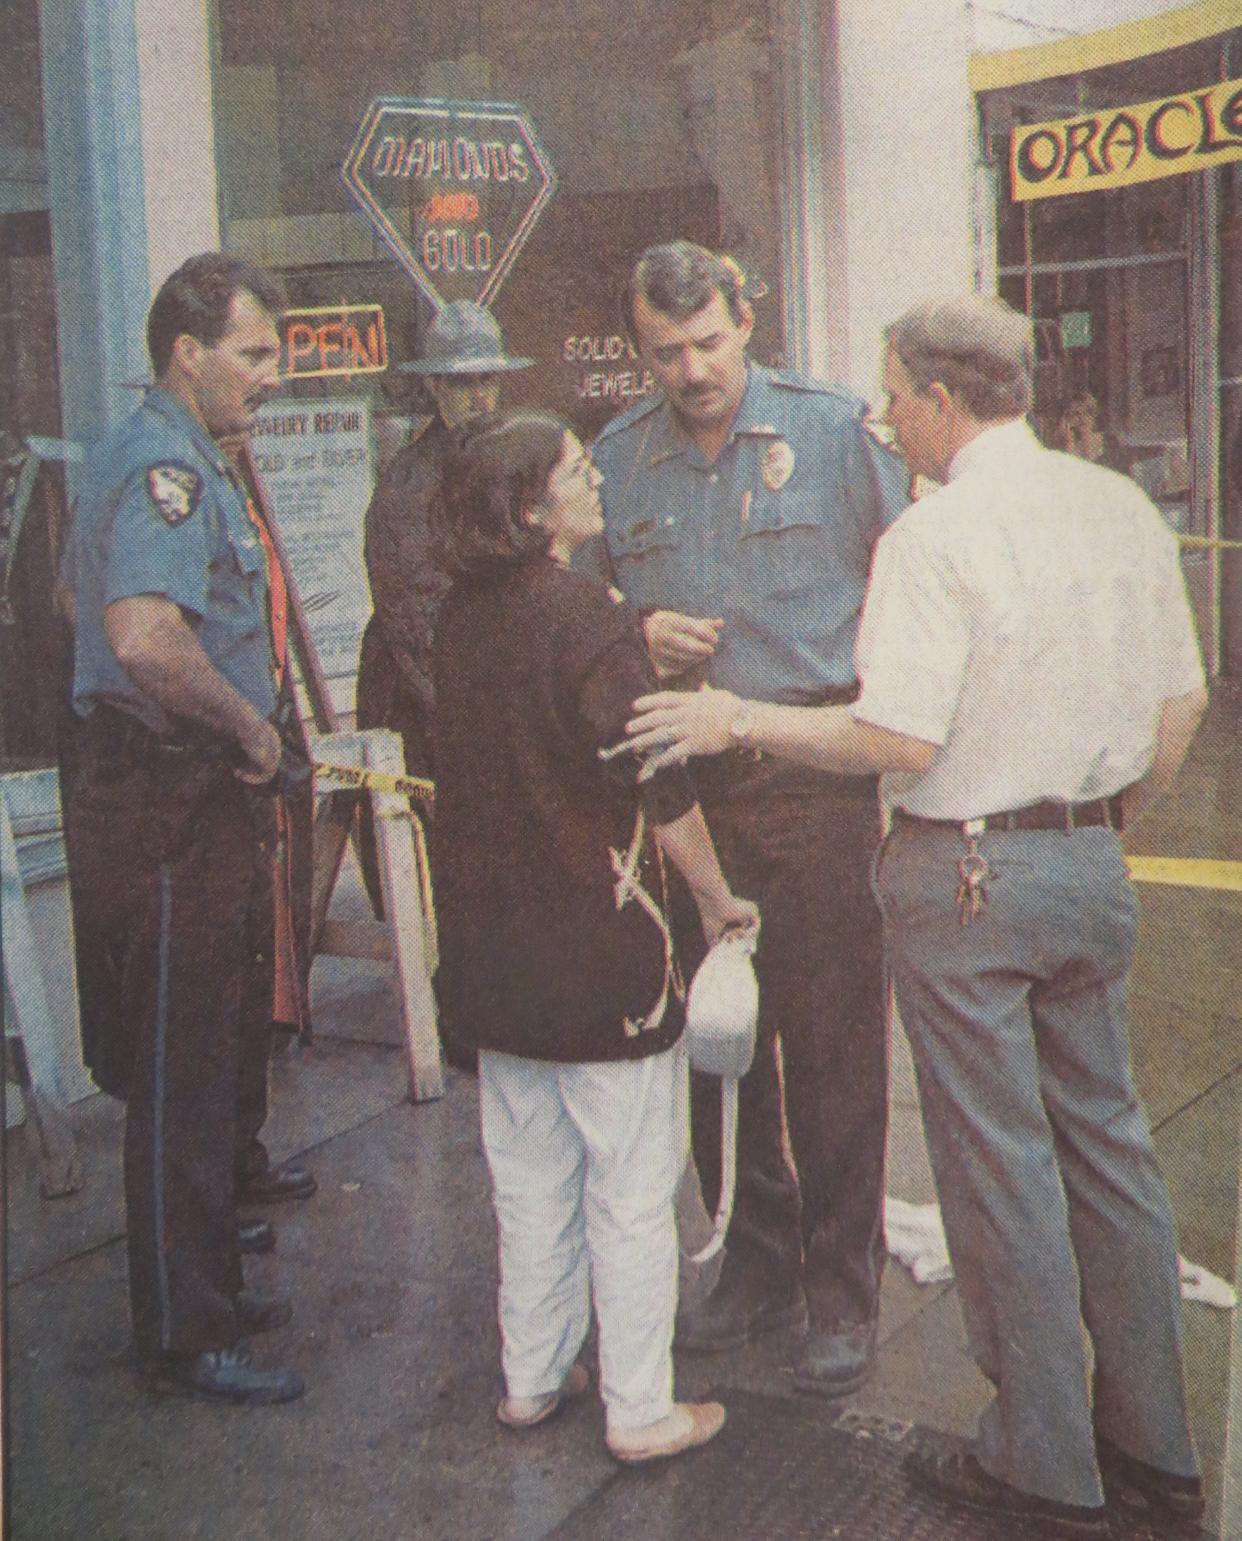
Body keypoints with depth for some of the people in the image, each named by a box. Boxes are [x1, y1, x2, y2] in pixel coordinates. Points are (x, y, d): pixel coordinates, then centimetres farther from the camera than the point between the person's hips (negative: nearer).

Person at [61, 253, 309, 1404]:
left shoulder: (180, 457, 17)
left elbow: (85, 598, 28)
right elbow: (146, 639, -35)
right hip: (170, 808, -11)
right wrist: (250, 724, -19)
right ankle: (184, 1335, 12)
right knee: (181, 1080, -1)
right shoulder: (165, 466, -18)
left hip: (198, 801, 11)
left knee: (214, 1063, 20)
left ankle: (204, 1289, 34)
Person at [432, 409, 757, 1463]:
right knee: (631, 1189, 6)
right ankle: (640, 1411, 16)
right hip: (595, 942, -7)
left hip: (490, 942, 7)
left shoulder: (462, 615, 4)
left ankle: (531, 1378, 31)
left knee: (529, 1178, 19)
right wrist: (719, 897, -6)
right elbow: (657, 789, -19)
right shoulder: (589, 616, -17)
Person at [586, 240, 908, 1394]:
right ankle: (756, 1268, 29)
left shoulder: (835, 429, -2)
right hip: (684, 788, 4)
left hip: (819, 785, -3)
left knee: (832, 1046, 1)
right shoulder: (617, 459, 8)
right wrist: (639, 635, -5)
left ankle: (843, 1294, 16)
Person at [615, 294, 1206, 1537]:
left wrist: (739, 720, -11)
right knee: (1106, 1143, 16)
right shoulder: (1123, 510, 6)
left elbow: (904, 741, -22)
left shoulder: (933, 537, -16)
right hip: (1089, 865, 7)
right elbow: (1180, 703, 10)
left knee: (998, 1166, 4)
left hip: (963, 873, -7)